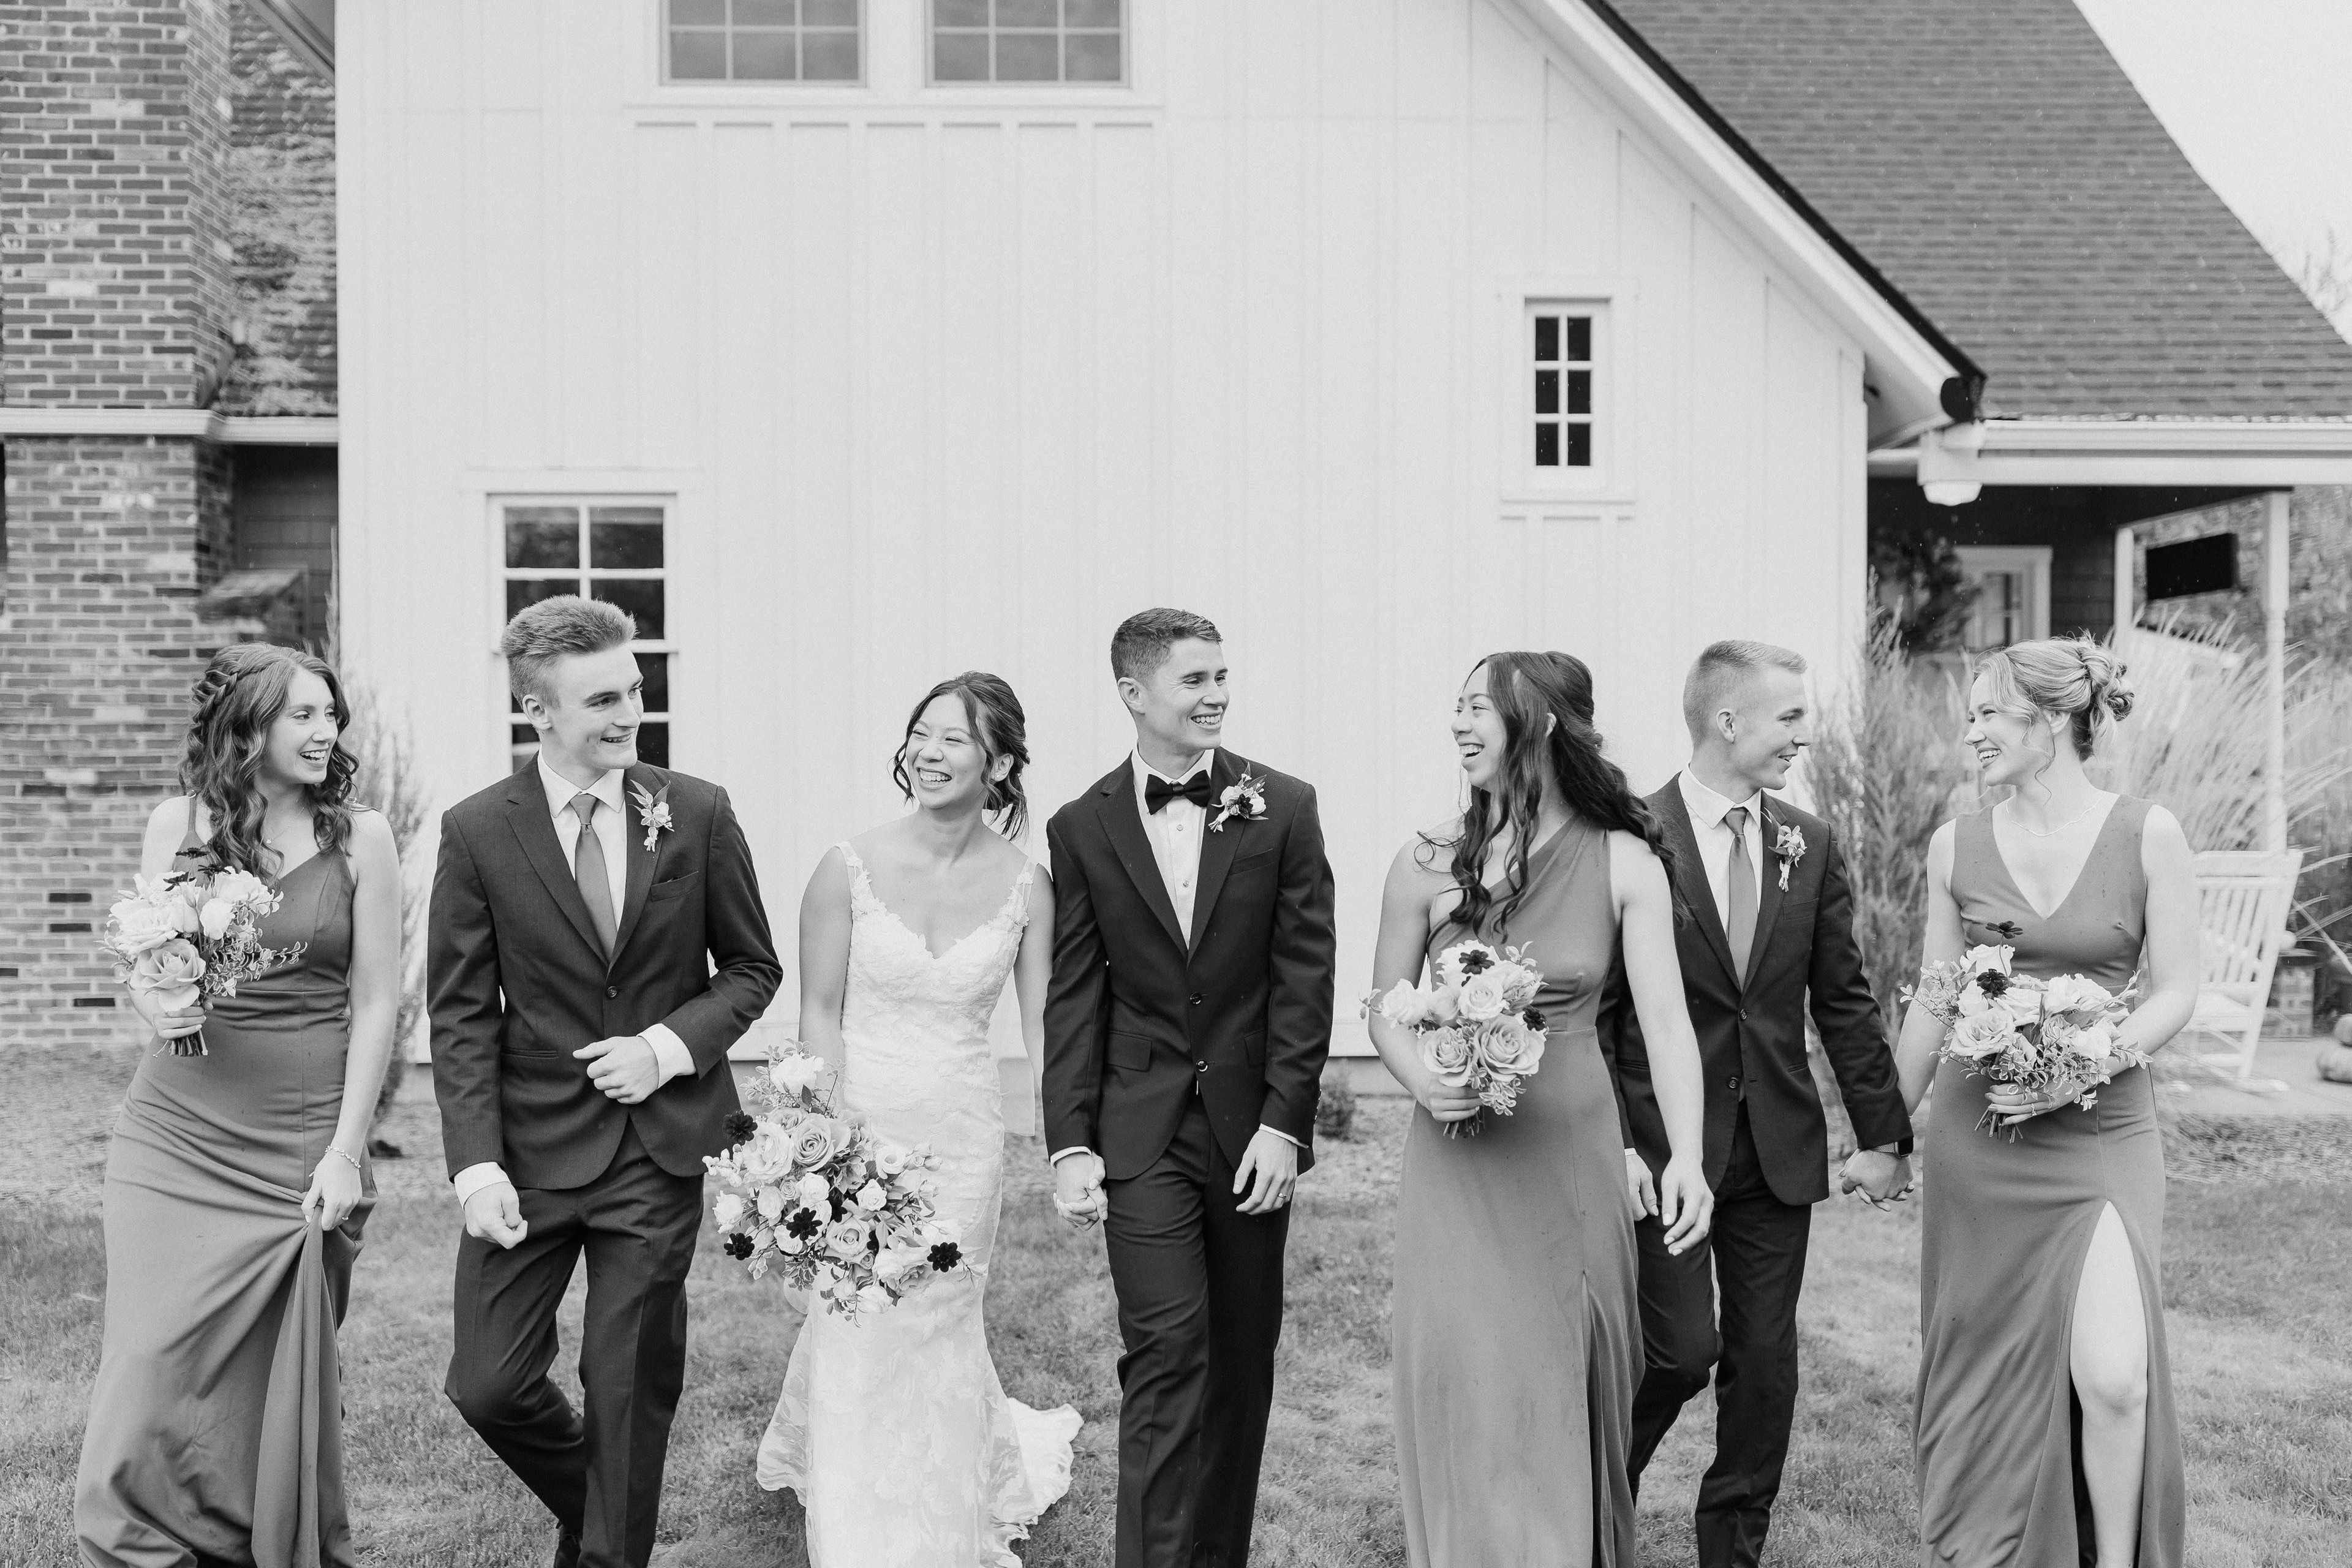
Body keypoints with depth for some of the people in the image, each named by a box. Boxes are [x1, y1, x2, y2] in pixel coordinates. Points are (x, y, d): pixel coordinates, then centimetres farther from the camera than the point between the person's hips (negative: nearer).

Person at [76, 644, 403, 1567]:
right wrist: (159, 1009, -13)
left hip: (304, 1149, -1)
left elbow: (375, 1003, -1)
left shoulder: (358, 837, -1)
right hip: (176, 1141, 1)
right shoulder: (179, 826, 3)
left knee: (287, 1382, 6)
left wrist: (345, 1152, -6)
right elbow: (138, 969, 11)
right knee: (152, 1370, -3)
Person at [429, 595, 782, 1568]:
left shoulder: (698, 814, -3)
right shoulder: (476, 832, -5)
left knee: (631, 1389, 6)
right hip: (532, 1143, 0)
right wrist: (477, 1164, -13)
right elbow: (460, 1015, -4)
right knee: (487, 1386, 4)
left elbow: (752, 968, 6)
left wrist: (668, 1046, -11)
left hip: (661, 1141, 0)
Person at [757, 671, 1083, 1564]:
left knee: (934, 1330, 11)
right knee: (860, 1335, 3)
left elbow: (1044, 1028, 0)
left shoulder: (1024, 886, -4)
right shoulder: (850, 868, -8)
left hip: (964, 1136, 1)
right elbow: (819, 1013, -5)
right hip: (860, 1122, -1)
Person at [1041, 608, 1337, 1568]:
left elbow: (1304, 976, -3)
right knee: (1167, 1353, -8)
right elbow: (1073, 999, 2)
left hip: (1254, 1126, 1)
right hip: (1141, 1135, -1)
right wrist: (1070, 1144, -4)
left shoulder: (1282, 808, 0)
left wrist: (1285, 1122, -10)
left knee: (1243, 1362, 10)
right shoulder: (1083, 828, 1)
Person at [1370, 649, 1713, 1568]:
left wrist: (1686, 1155, -23)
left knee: (1568, 1388, 11)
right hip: (1456, 1160, 0)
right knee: (1469, 1392, 1)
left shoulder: (1624, 864, -6)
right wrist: (1421, 1082, -13)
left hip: (1572, 1154, 0)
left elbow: (1666, 1020, -11)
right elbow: (1385, 1007, 6)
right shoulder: (1426, 864, -3)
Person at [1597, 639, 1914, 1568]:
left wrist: (1883, 1134, 7)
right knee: (1680, 1350, -4)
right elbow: (1594, 1007, -8)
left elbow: (1844, 999, 9)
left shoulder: (1811, 846, 5)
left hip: (1779, 1148, 4)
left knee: (1765, 1363, 9)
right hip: (1662, 1144, -4)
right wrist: (1613, 1144, -14)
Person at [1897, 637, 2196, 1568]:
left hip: (2101, 1132, -2)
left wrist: (2084, 1067, -17)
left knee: (2113, 1376, -13)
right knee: (1983, 1374, 8)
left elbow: (2175, 992, -3)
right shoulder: (1956, 845, 2)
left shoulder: (2148, 835, -5)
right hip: (1976, 1137, 3)